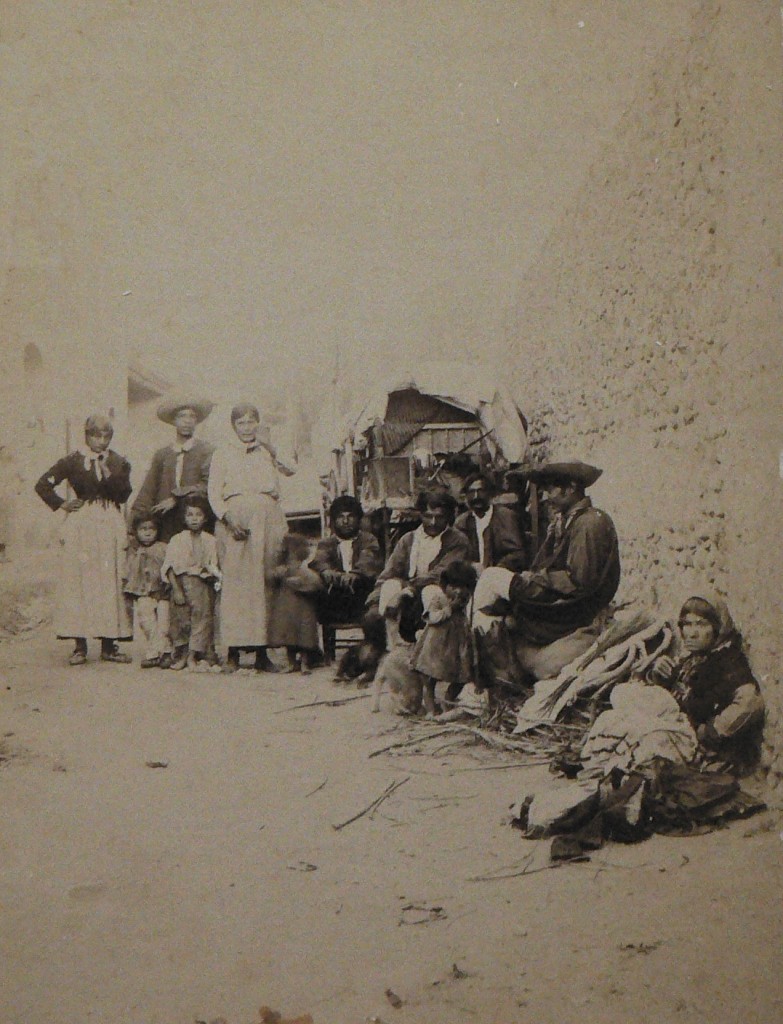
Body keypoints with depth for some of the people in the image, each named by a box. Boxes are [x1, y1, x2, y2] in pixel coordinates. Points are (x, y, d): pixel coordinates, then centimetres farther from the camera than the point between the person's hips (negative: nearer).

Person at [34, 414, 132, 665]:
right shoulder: (72, 461, 5)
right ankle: (80, 645, -2)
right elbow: (42, 485, 8)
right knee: (79, 580, -5)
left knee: (110, 582, -1)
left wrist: (110, 476, -11)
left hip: (111, 527, 2)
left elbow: (123, 496, 2)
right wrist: (61, 504, 1)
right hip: (81, 527, -2)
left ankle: (109, 645, 4)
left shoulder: (119, 463, 11)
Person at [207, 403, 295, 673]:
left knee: (265, 581, -3)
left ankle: (262, 653, 0)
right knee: (235, 580, -9)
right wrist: (227, 517, -10)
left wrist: (270, 447, -7)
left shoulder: (269, 452, 21)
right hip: (234, 519, -1)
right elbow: (213, 492, 6)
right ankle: (233, 652, -8)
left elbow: (290, 470, 2)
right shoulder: (222, 455, 16)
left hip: (268, 519, 1)